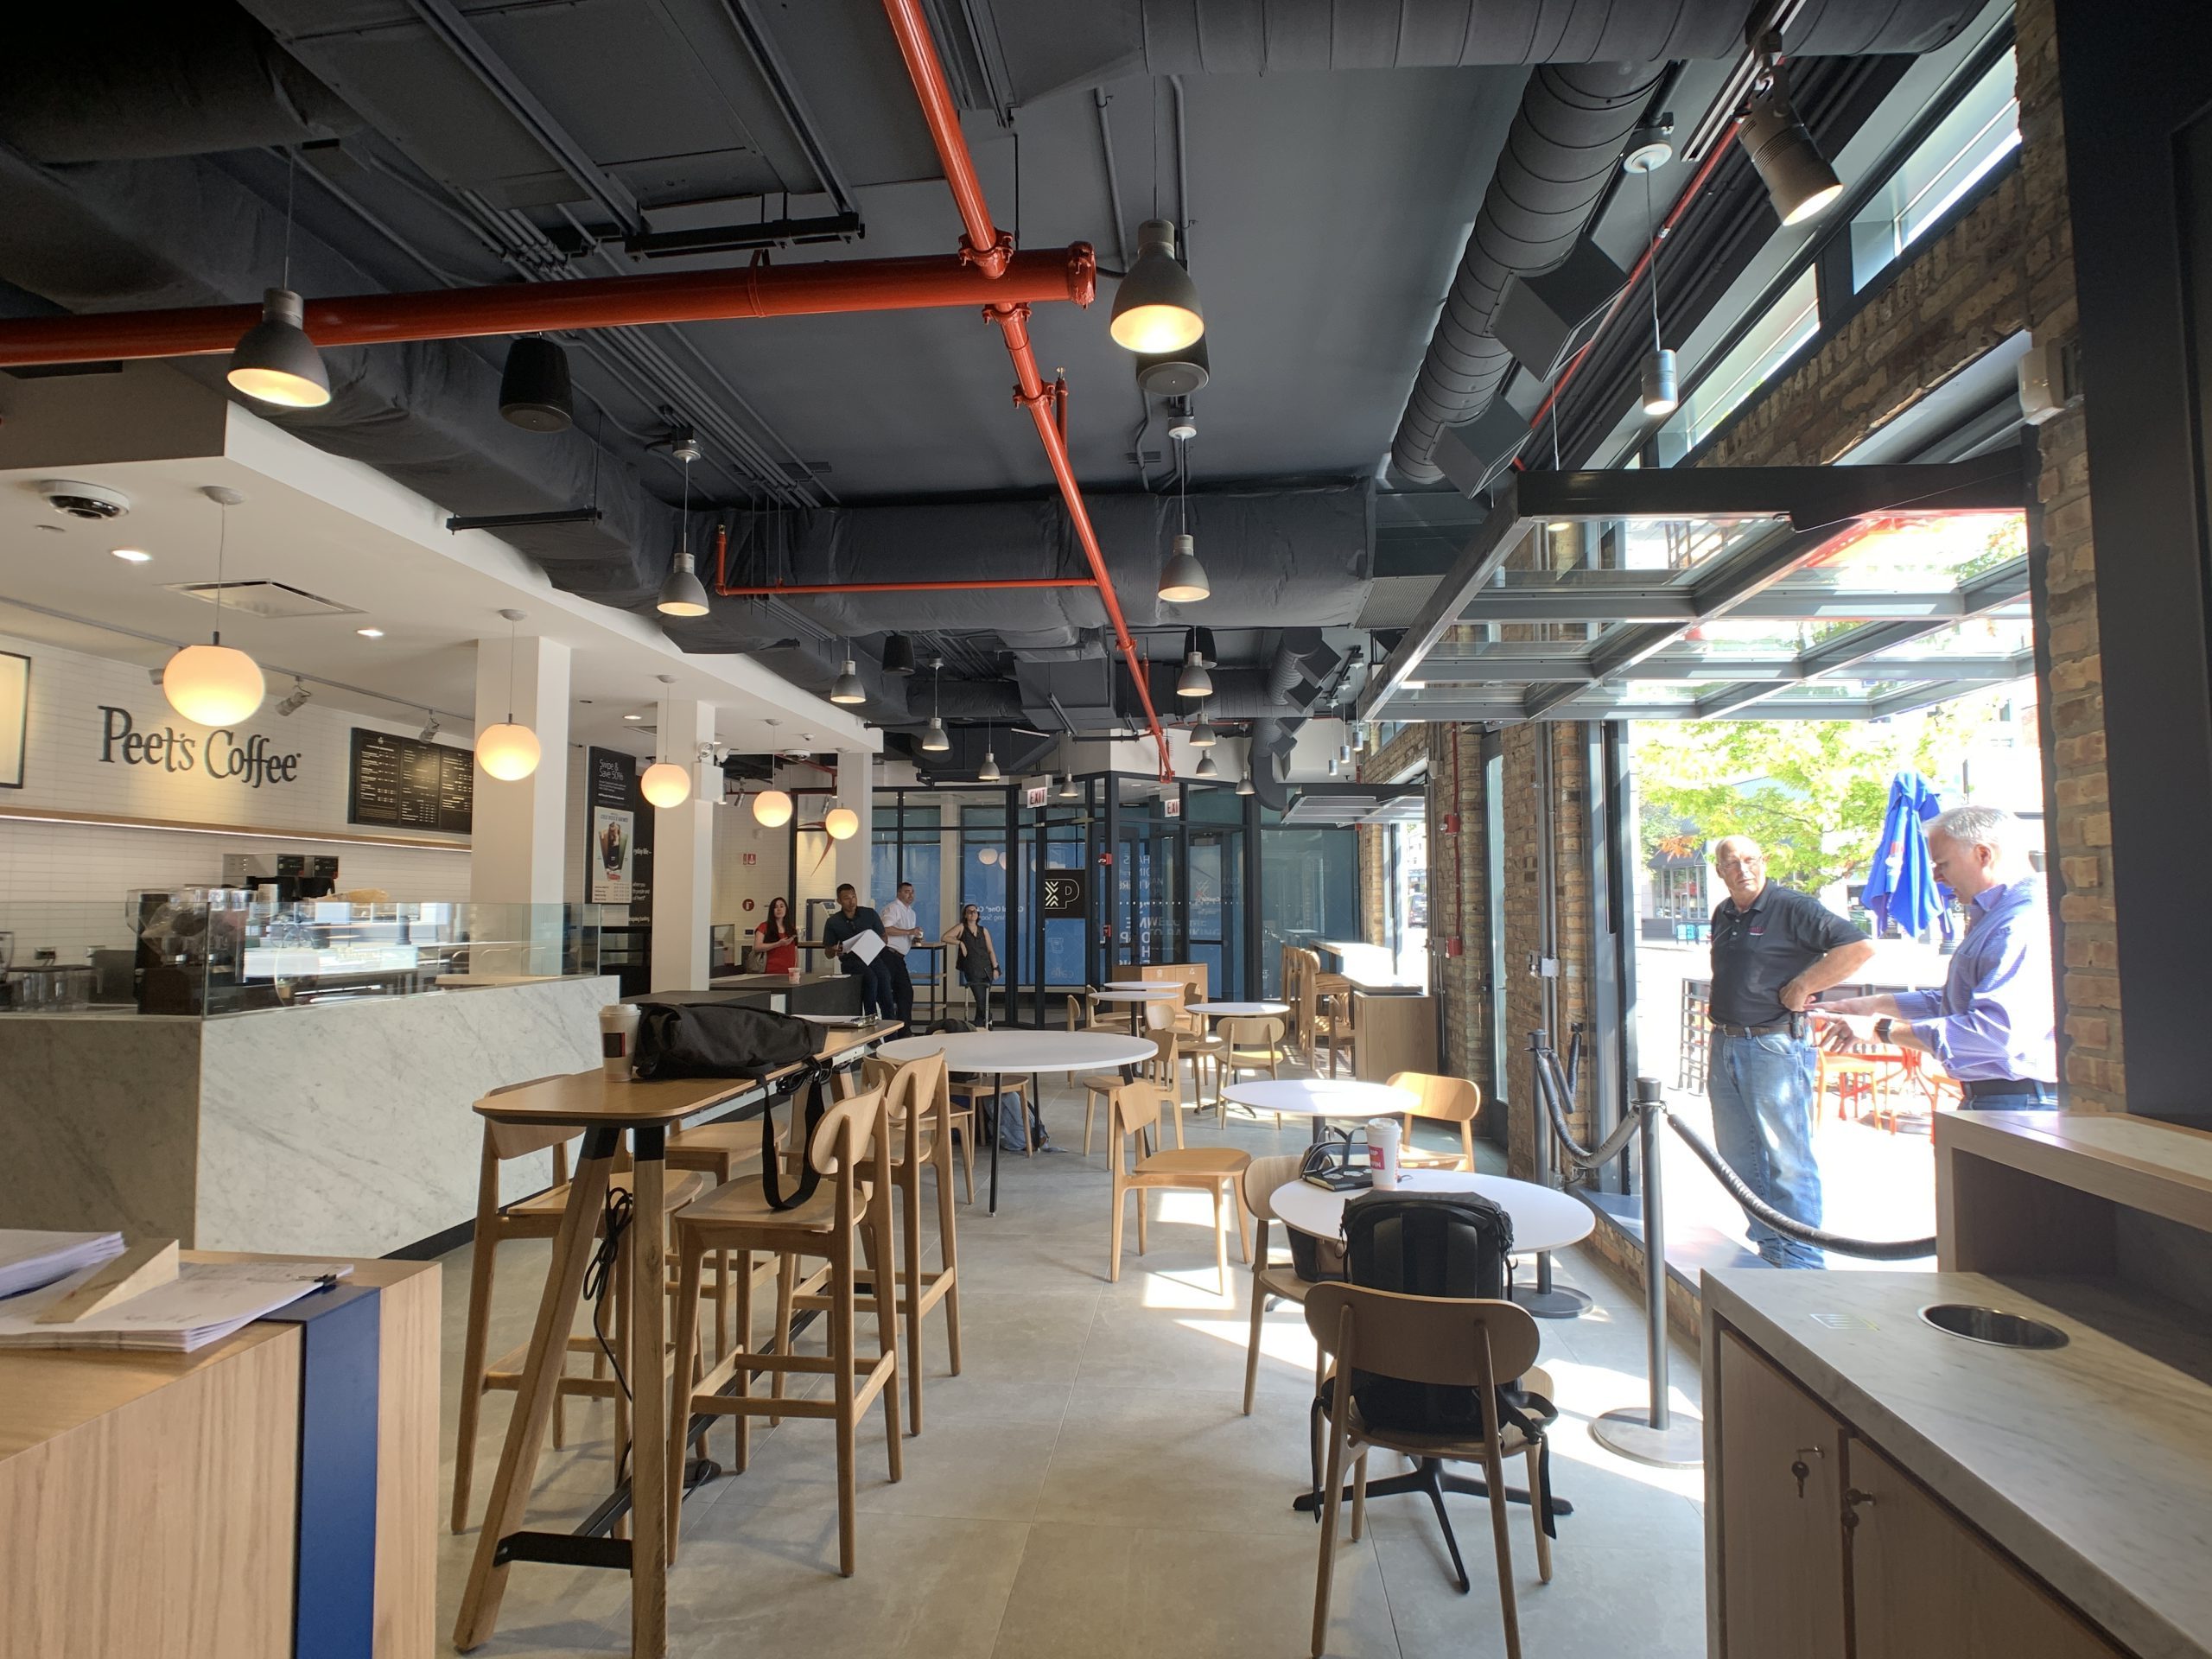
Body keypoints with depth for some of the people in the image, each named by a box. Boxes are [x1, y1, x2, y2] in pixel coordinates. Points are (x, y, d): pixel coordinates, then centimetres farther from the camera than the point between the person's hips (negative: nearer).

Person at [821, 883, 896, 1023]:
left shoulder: (870, 914, 8)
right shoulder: (833, 922, 6)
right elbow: (828, 953, 12)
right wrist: (835, 951, -12)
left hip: (872, 957, 2)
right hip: (851, 961, -2)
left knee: (884, 977, -25)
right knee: (871, 977, -33)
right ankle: (871, 1017, -18)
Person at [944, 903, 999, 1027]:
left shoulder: (984, 930, 12)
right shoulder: (961, 927, 3)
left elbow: (991, 950, 10)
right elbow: (945, 938, -7)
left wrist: (995, 968, 2)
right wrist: (960, 943, -14)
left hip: (986, 969, 4)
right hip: (972, 970, -4)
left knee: (985, 1000, 6)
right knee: (981, 1000, -10)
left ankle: (978, 1026, 21)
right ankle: (988, 1020, 11)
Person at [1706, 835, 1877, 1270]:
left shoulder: (1793, 908, -9)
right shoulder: (1723, 915, 13)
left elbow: (1860, 947, -18)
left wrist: (1801, 987, -15)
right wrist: (1720, 1031, 14)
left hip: (1775, 1049, -8)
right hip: (1725, 1047, 8)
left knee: (1787, 1160, -3)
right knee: (1740, 1160, 13)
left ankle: (1802, 1263, 6)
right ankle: (1768, 1249, 24)